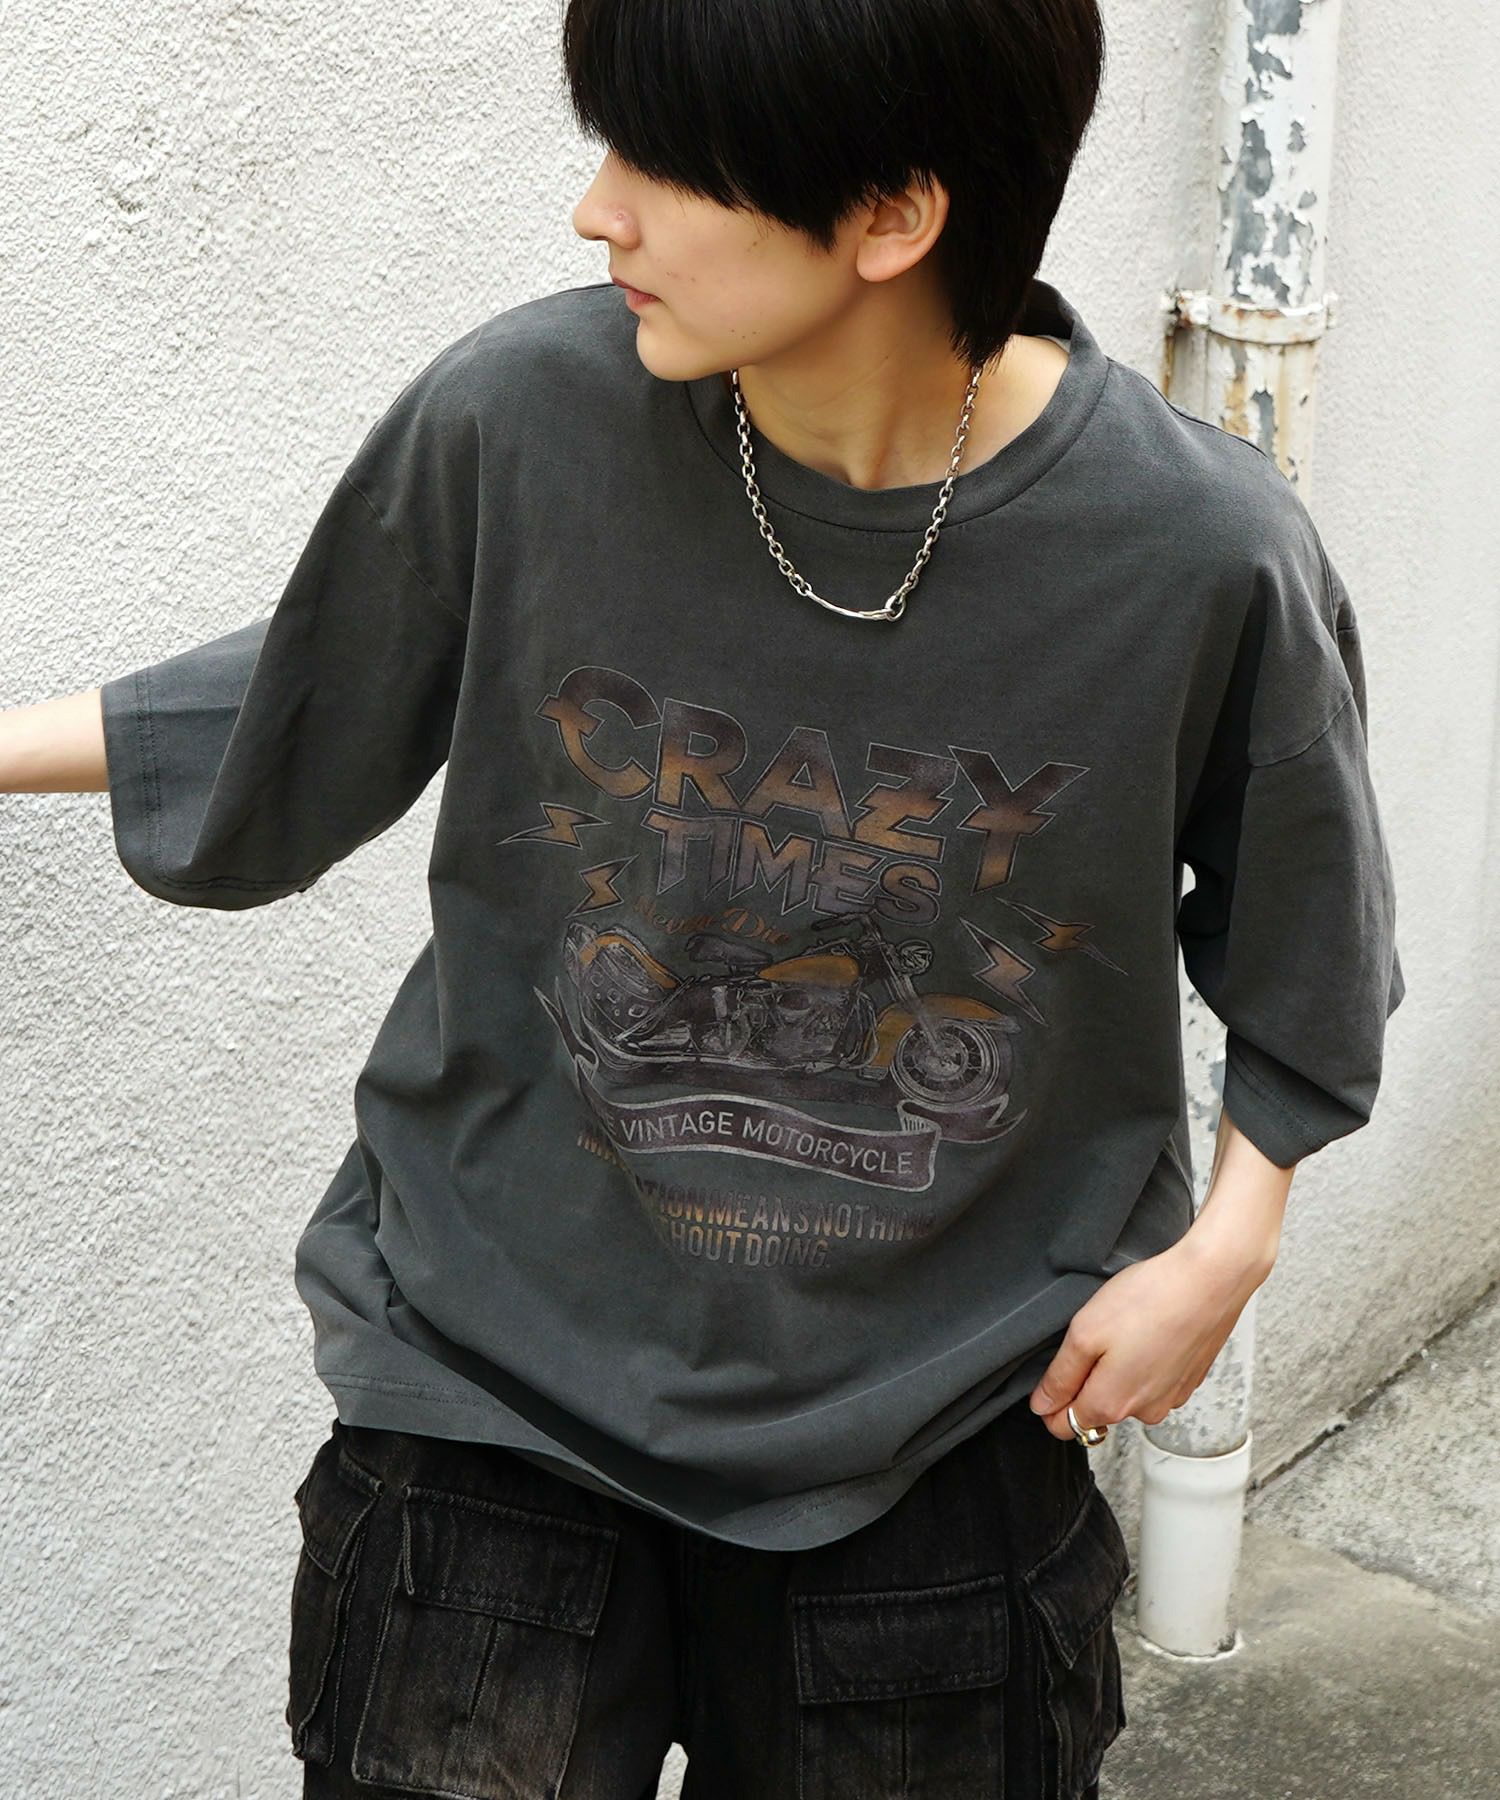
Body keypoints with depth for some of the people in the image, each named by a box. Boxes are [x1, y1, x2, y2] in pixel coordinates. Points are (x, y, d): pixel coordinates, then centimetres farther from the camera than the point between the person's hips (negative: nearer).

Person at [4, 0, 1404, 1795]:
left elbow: (1299, 961, 2)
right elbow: (299, 713, 4)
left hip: (941, 1433, 0)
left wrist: (1227, 1245, -5)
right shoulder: (516, 418, -16)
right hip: (502, 1369, 1)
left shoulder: (1207, 553, -17)